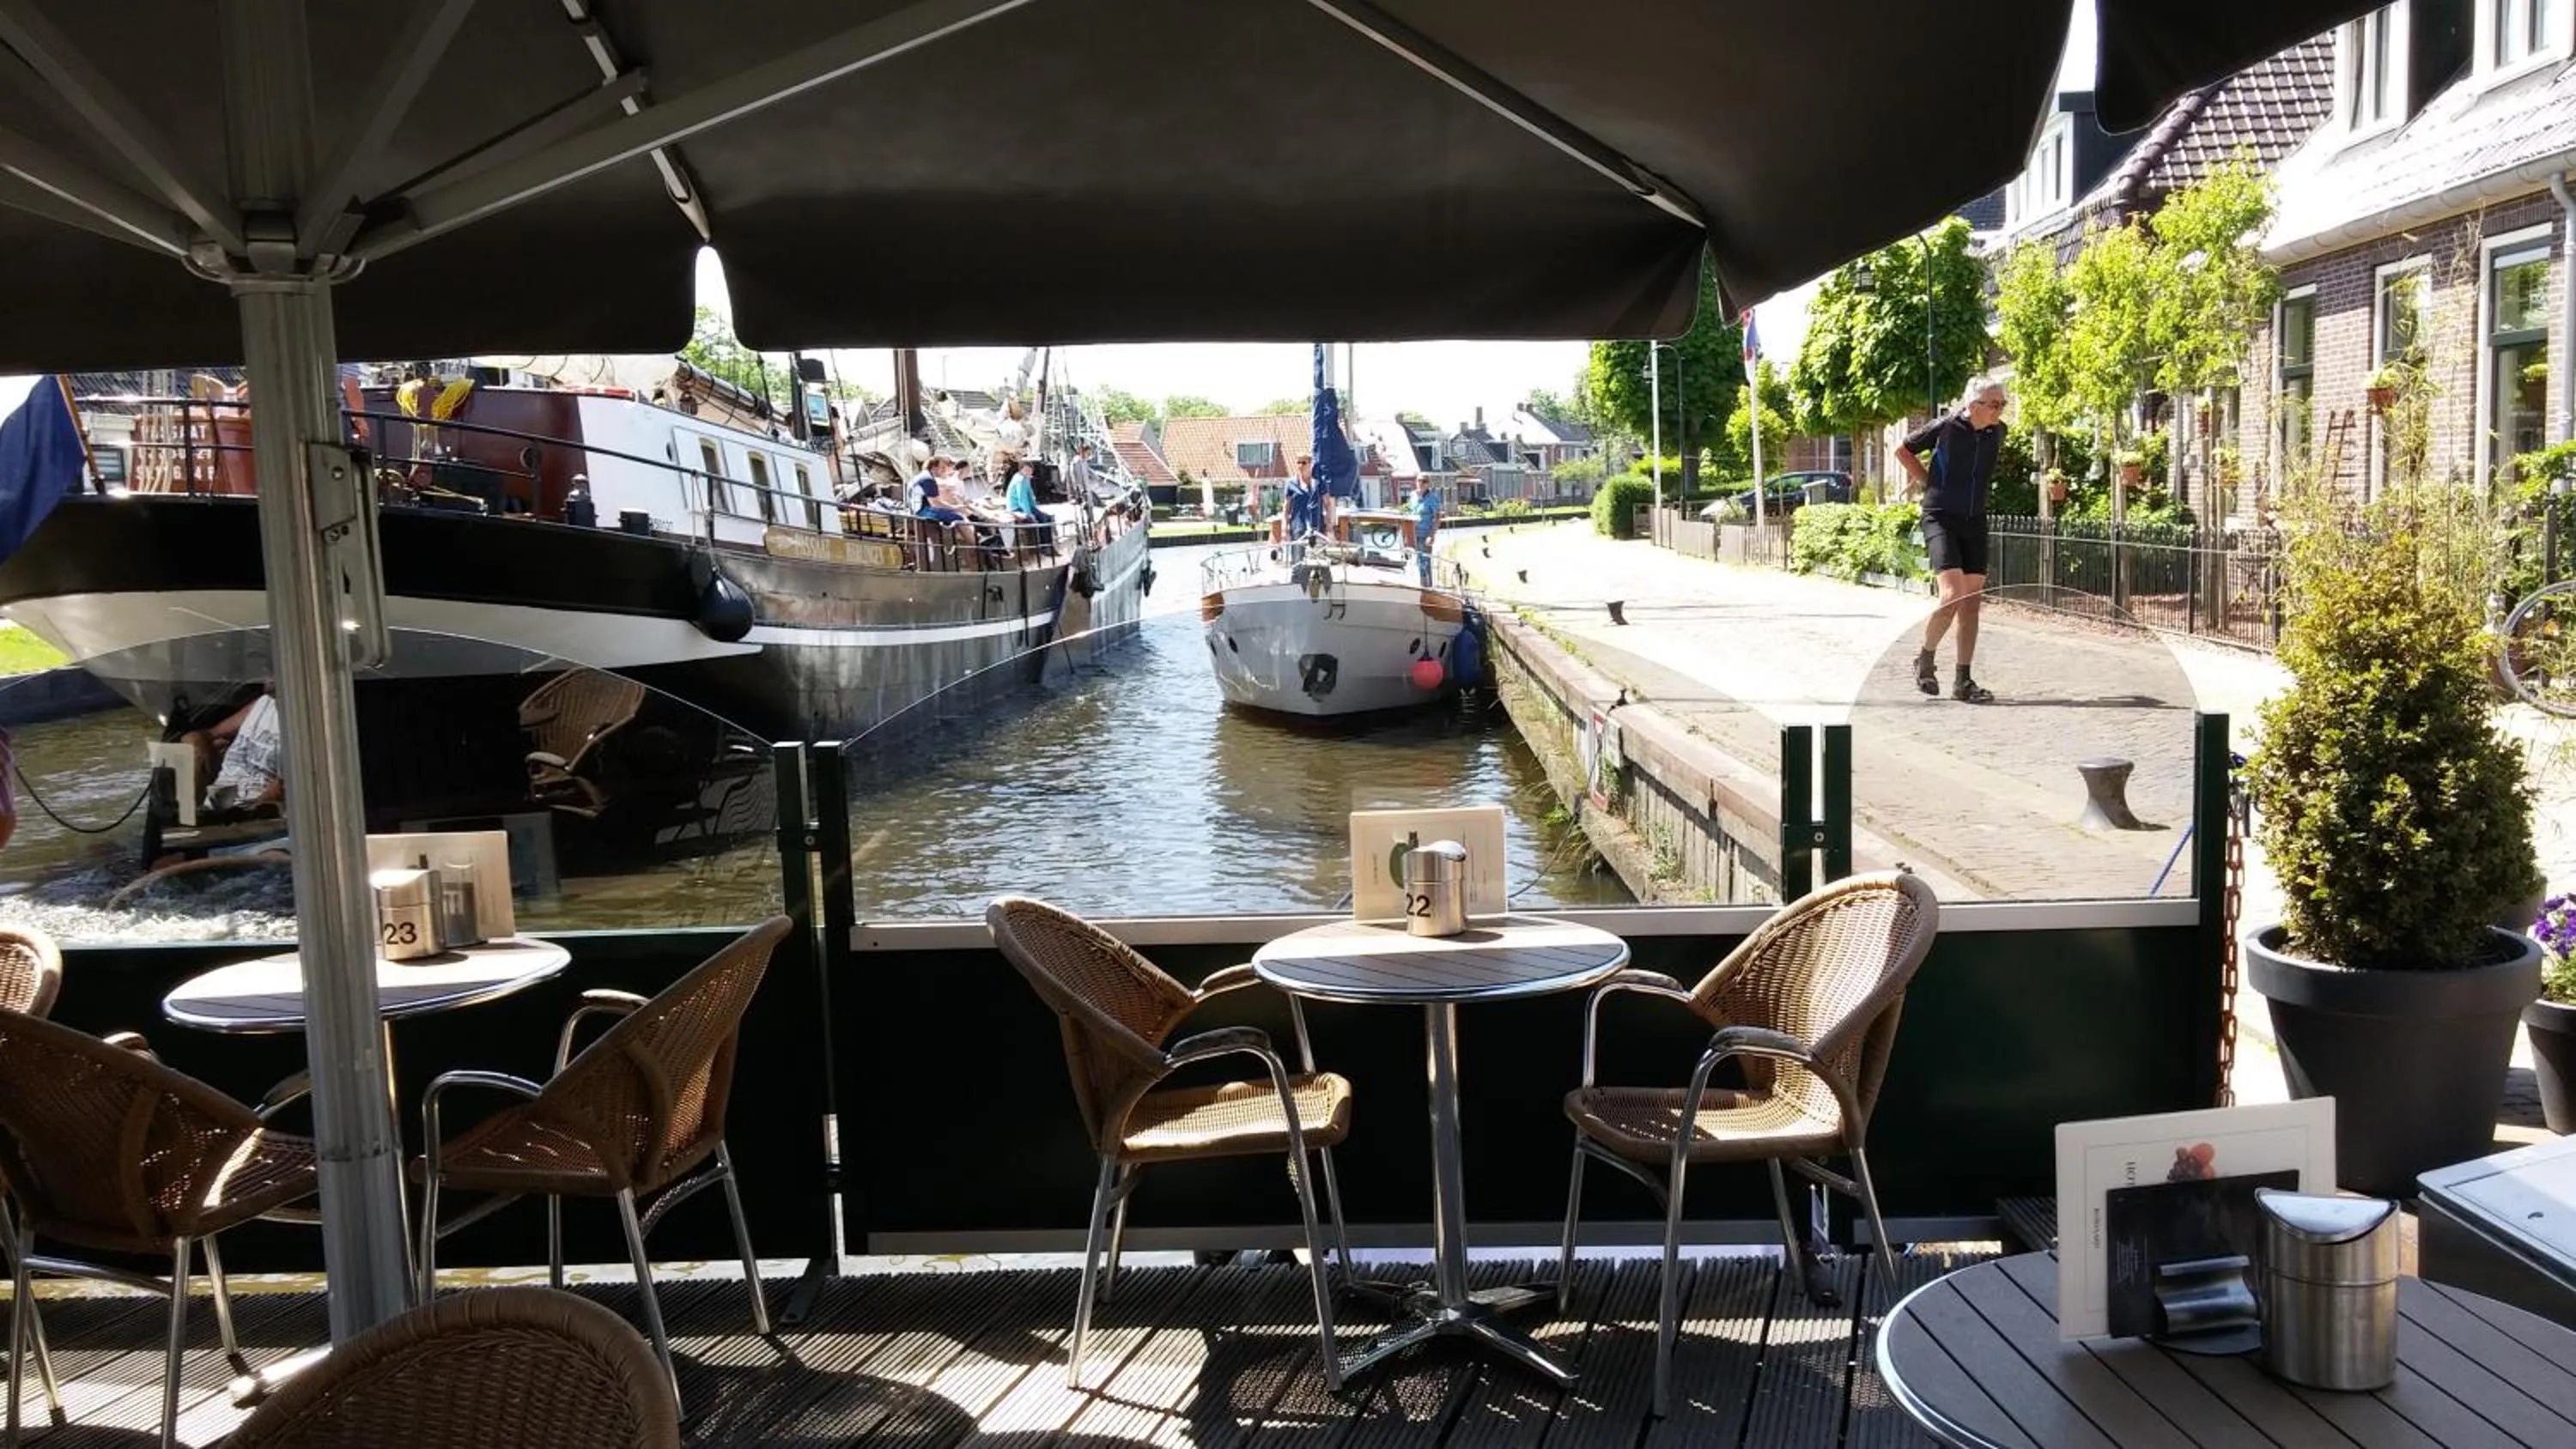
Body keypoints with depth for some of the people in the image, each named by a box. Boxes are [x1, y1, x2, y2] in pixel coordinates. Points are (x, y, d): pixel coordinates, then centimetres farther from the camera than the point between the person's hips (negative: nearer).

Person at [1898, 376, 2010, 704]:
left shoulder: (1997, 433, 5)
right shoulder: (1946, 426, -10)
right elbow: (1903, 450, 4)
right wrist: (1928, 482, 3)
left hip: (1975, 522, 6)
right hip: (1940, 519, -6)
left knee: (1971, 602, 5)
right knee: (1952, 596, -19)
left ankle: (1963, 681, 11)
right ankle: (1926, 658, 6)